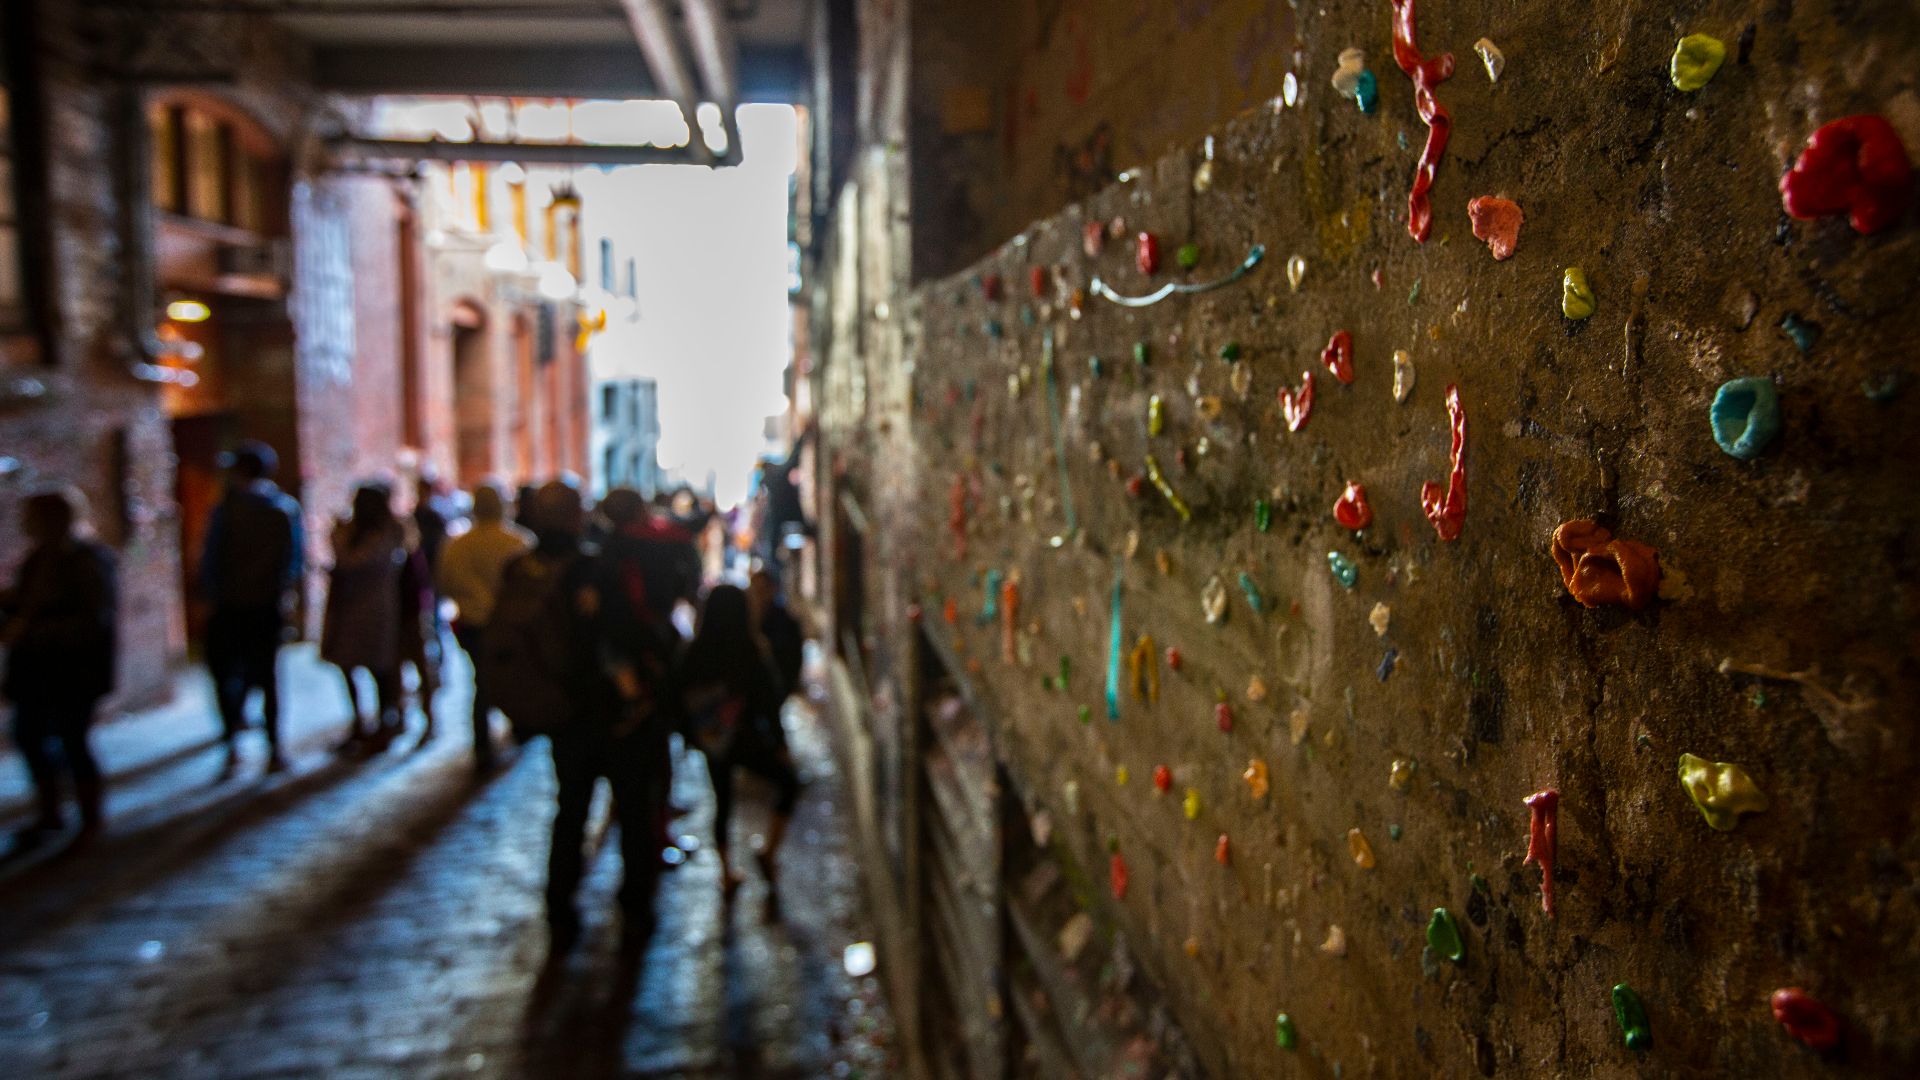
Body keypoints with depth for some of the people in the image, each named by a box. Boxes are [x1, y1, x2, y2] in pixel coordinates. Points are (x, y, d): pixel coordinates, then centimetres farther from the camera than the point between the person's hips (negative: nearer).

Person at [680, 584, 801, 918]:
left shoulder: (695, 652, -5)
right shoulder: (752, 650, -16)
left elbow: (686, 699, 2)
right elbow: (769, 701, -13)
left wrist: (695, 736, 16)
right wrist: (780, 742, -3)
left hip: (711, 741, 4)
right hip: (745, 737, -4)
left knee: (722, 803, 19)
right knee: (789, 783, 16)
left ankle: (727, 875, 27)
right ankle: (769, 853, 4)